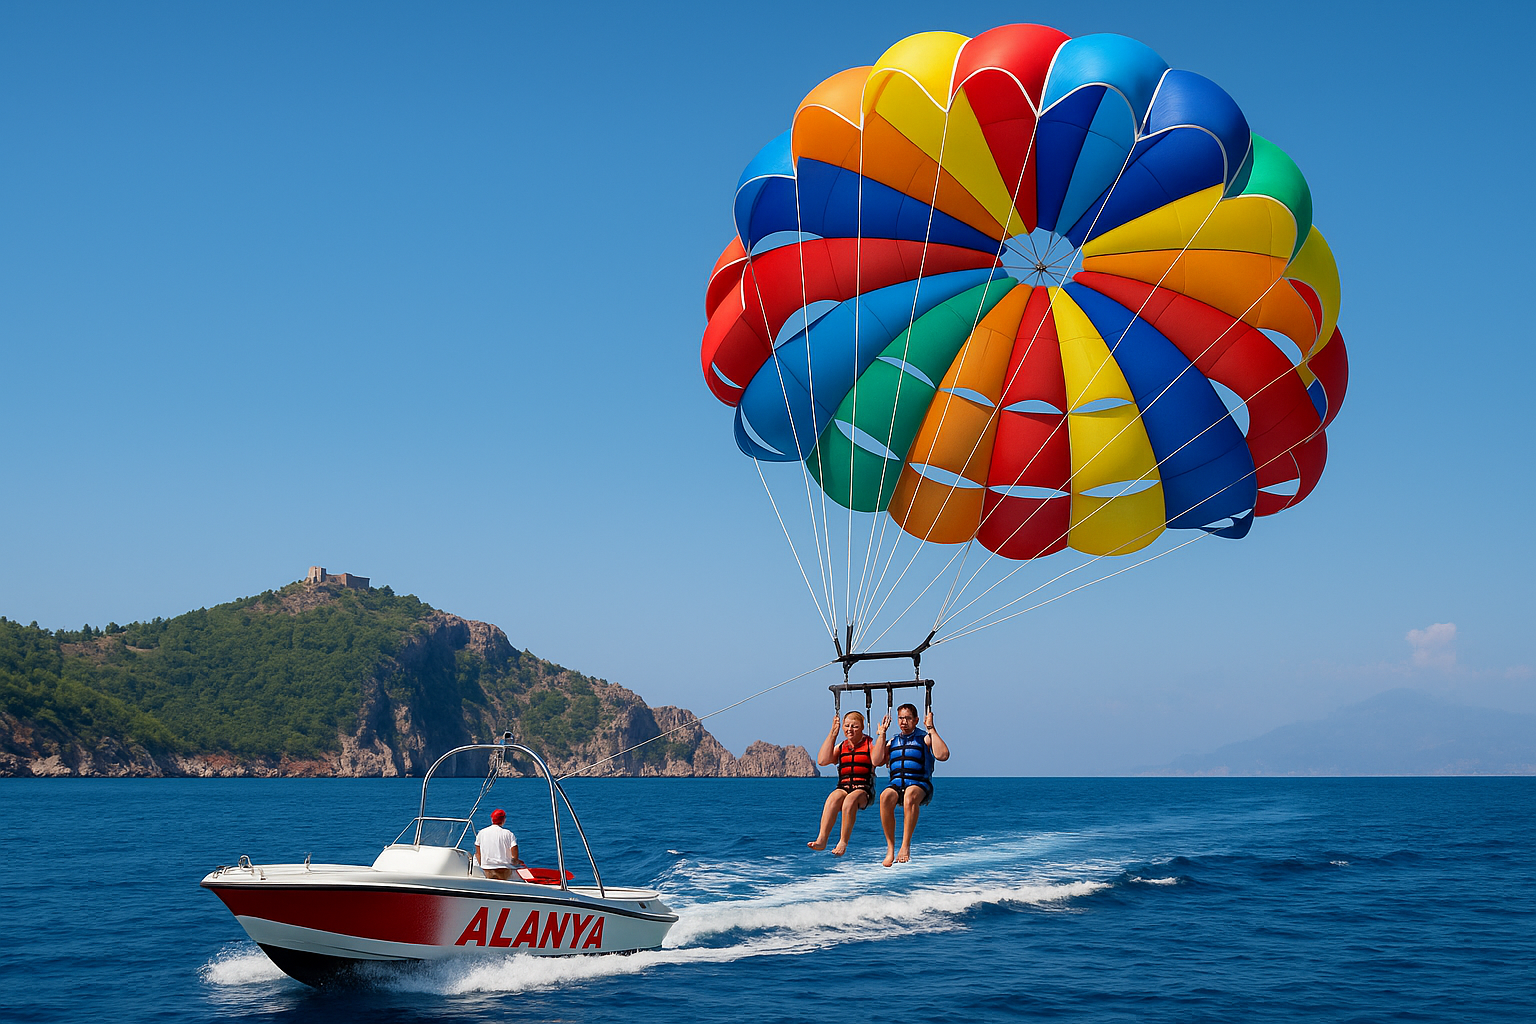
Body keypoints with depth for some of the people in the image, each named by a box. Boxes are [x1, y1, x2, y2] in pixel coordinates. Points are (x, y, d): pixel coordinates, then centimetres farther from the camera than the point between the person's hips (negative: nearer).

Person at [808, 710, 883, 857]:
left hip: (864, 789, -3)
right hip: (843, 787, 3)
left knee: (850, 799, -37)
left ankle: (843, 842, -37)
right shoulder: (841, 747, 19)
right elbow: (822, 760, 3)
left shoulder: (869, 744, 9)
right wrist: (832, 734, 7)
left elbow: (876, 760, -13)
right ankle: (821, 840, -44)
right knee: (833, 798, -32)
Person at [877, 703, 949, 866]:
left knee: (910, 795, -40)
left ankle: (906, 845, -37)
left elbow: (943, 755, -9)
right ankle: (890, 848, -28)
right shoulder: (892, 742, 23)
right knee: (885, 797, -33)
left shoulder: (925, 738, 10)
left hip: (919, 784, -3)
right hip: (896, 783, 3)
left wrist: (931, 729, -6)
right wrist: (882, 734, 9)